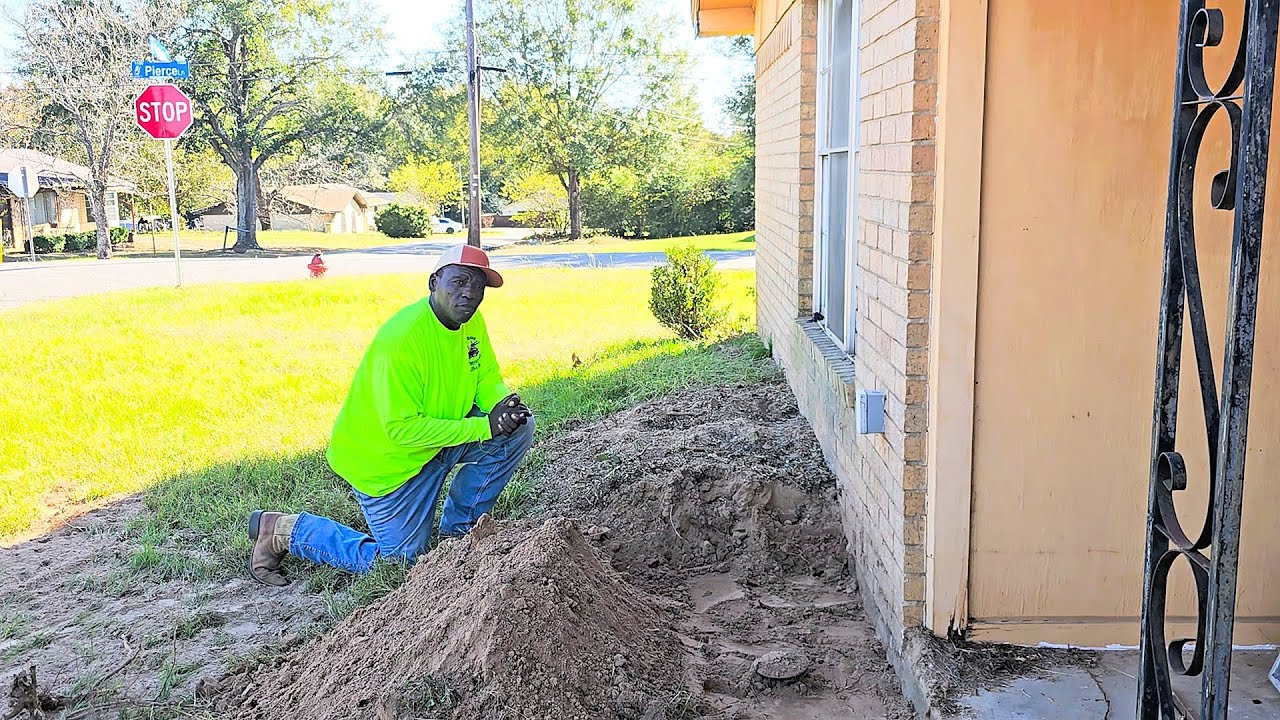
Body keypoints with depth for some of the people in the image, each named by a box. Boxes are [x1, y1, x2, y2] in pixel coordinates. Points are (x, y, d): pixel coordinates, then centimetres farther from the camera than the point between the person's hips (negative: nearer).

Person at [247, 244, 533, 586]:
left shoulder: (472, 321, -5)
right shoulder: (402, 339, -31)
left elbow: (487, 379, 4)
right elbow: (403, 429, -31)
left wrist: (504, 404, -21)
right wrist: (483, 427, -32)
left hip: (440, 436, 7)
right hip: (386, 460, -7)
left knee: (518, 426, -7)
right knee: (401, 560, 0)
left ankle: (457, 528, 9)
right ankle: (283, 531, 14)